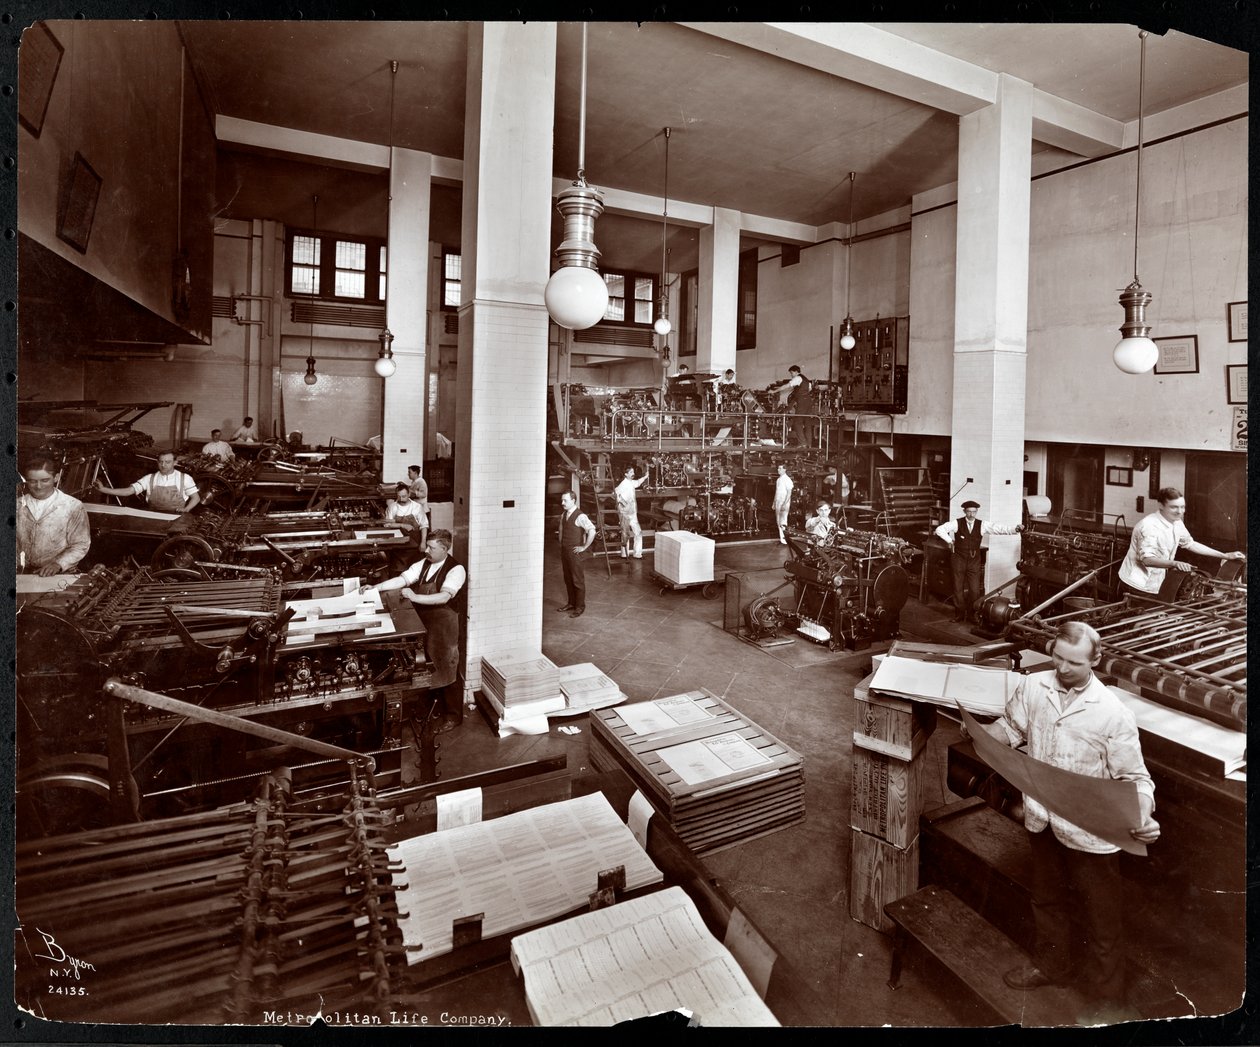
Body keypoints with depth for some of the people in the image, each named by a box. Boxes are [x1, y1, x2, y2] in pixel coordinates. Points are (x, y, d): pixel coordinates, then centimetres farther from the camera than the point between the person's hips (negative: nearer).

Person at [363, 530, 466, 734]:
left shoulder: (456, 569, -18)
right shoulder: (423, 564, 2)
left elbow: (444, 596, -29)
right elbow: (402, 579, -4)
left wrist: (415, 597, -32)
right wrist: (376, 587, -14)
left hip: (444, 626, -6)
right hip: (425, 624, 7)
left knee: (447, 670, 4)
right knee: (430, 667, 18)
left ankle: (453, 715, 18)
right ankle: (436, 704, 38)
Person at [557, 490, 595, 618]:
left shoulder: (580, 516, -16)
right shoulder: (563, 515, 9)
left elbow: (592, 531, -24)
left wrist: (584, 547, -18)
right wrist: (561, 547, 16)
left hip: (574, 552, -7)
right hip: (564, 550, 8)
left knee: (578, 579, 1)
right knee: (568, 579, 16)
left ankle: (580, 607, 11)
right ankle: (571, 603, 30)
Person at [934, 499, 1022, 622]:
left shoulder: (982, 525, -2)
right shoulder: (957, 523, -6)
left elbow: (999, 528, -11)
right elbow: (940, 529, -6)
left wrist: (1015, 529, -23)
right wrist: (949, 540, -9)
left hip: (974, 561, 1)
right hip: (959, 560, -1)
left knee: (975, 590, 1)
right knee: (958, 588, 7)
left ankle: (973, 615, 16)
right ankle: (960, 614, 20)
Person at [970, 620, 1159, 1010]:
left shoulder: (1114, 713, -19)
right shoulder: (1032, 687, -8)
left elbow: (1136, 777, -13)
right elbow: (1009, 729, 5)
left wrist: (1143, 816, -30)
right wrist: (977, 730, -14)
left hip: (1090, 830, -4)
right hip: (1042, 819, 4)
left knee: (1101, 918, 15)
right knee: (1047, 898, 26)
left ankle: (1105, 995, 39)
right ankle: (1051, 964, 51)